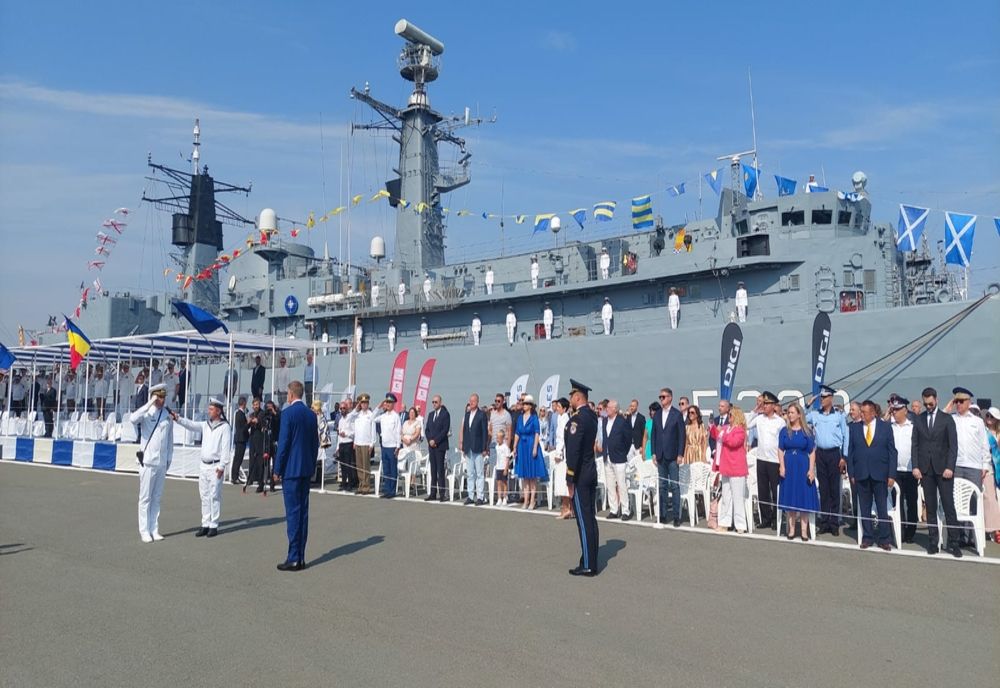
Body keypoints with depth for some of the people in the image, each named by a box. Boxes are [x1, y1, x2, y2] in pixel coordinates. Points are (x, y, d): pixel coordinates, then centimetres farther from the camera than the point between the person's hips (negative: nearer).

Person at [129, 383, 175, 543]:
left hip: (162, 463, 4)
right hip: (148, 462, -4)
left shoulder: (168, 415, 7)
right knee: (145, 498, 2)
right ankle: (144, 531, 9)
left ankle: (154, 530, 18)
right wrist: (150, 404, -25)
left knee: (157, 498, 11)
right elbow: (133, 419, -29)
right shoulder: (147, 413, -6)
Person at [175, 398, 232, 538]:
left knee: (214, 496, -3)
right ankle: (205, 525, 17)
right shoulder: (205, 425, 12)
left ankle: (213, 526, 4)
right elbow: (191, 425, -1)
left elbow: (226, 448, -11)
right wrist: (178, 419, -18)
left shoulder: (224, 427, -8)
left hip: (216, 466, -6)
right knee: (204, 496, 10)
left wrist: (222, 466, -15)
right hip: (204, 465, 7)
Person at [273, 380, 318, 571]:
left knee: (293, 513, -4)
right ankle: (301, 557, 15)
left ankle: (293, 558, -1)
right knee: (303, 511, 10)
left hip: (291, 469, -7)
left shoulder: (288, 413, -11)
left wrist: (277, 470, -6)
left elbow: (283, 443, -13)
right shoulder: (312, 414, 9)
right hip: (307, 469, 7)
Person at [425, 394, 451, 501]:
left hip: (440, 446, -6)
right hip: (431, 445, 6)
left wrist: (435, 441, -14)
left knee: (440, 469, -7)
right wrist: (430, 440, -1)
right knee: (433, 470, 8)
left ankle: (442, 494, -4)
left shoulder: (445, 414, -5)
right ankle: (433, 493, 12)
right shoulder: (430, 414, 16)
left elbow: (445, 430, -12)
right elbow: (427, 429, 15)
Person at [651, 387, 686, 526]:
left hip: (672, 456, -4)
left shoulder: (677, 414, -3)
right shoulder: (657, 415, 10)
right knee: (662, 486, 9)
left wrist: (680, 454, -10)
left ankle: (676, 516, 3)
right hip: (660, 456, 4)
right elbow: (654, 434, 12)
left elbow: (682, 436, -4)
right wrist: (654, 453, 5)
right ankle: (663, 514, 15)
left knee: (675, 486, -2)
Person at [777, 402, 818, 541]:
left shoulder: (807, 431, 0)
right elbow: (780, 450, 3)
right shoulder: (784, 431, 3)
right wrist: (782, 466, -9)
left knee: (804, 498, 2)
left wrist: (811, 470, -9)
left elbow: (812, 452, -1)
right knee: (789, 497, 5)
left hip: (803, 466, -1)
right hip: (788, 466, 1)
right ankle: (791, 529, 14)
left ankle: (804, 530, 9)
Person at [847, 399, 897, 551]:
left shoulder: (885, 427, 2)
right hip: (861, 475, 1)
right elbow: (850, 452, 6)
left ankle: (884, 539, 15)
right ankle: (867, 537, 16)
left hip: (880, 474, -1)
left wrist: (891, 475, -5)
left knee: (882, 508, 4)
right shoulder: (854, 428, 5)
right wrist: (851, 474, 1)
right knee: (864, 508, 7)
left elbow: (892, 452, 1)